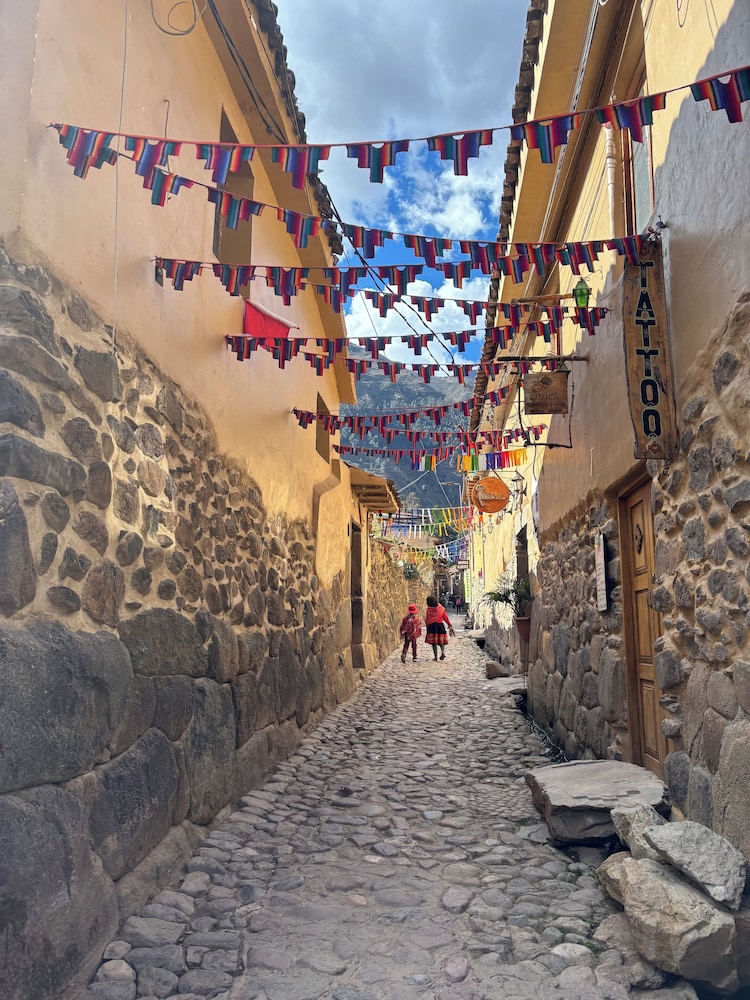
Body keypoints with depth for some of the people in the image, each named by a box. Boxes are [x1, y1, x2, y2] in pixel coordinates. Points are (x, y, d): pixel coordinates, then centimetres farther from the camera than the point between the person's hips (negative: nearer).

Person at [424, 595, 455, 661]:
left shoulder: (429, 609, -7)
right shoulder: (441, 608, -2)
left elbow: (427, 620, -4)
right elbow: (446, 618, 1)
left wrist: (427, 627, 8)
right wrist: (450, 626, 7)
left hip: (431, 626, -2)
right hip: (440, 625, 2)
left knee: (433, 642, 5)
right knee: (441, 641, 14)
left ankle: (435, 656, 1)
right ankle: (443, 652, -10)